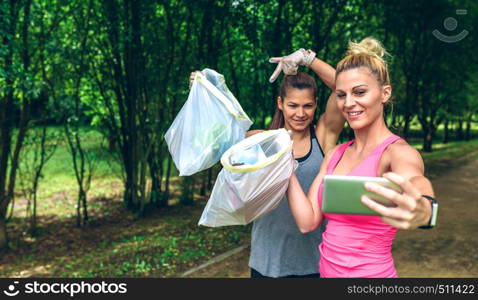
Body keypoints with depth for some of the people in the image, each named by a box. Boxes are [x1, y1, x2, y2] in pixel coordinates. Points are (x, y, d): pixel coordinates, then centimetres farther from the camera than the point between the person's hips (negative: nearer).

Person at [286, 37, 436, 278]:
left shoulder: (399, 152, -17)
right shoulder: (335, 155, 2)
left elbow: (415, 183, -40)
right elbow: (308, 221, -4)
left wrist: (421, 210, -62)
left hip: (371, 273, -6)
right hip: (327, 271, 6)